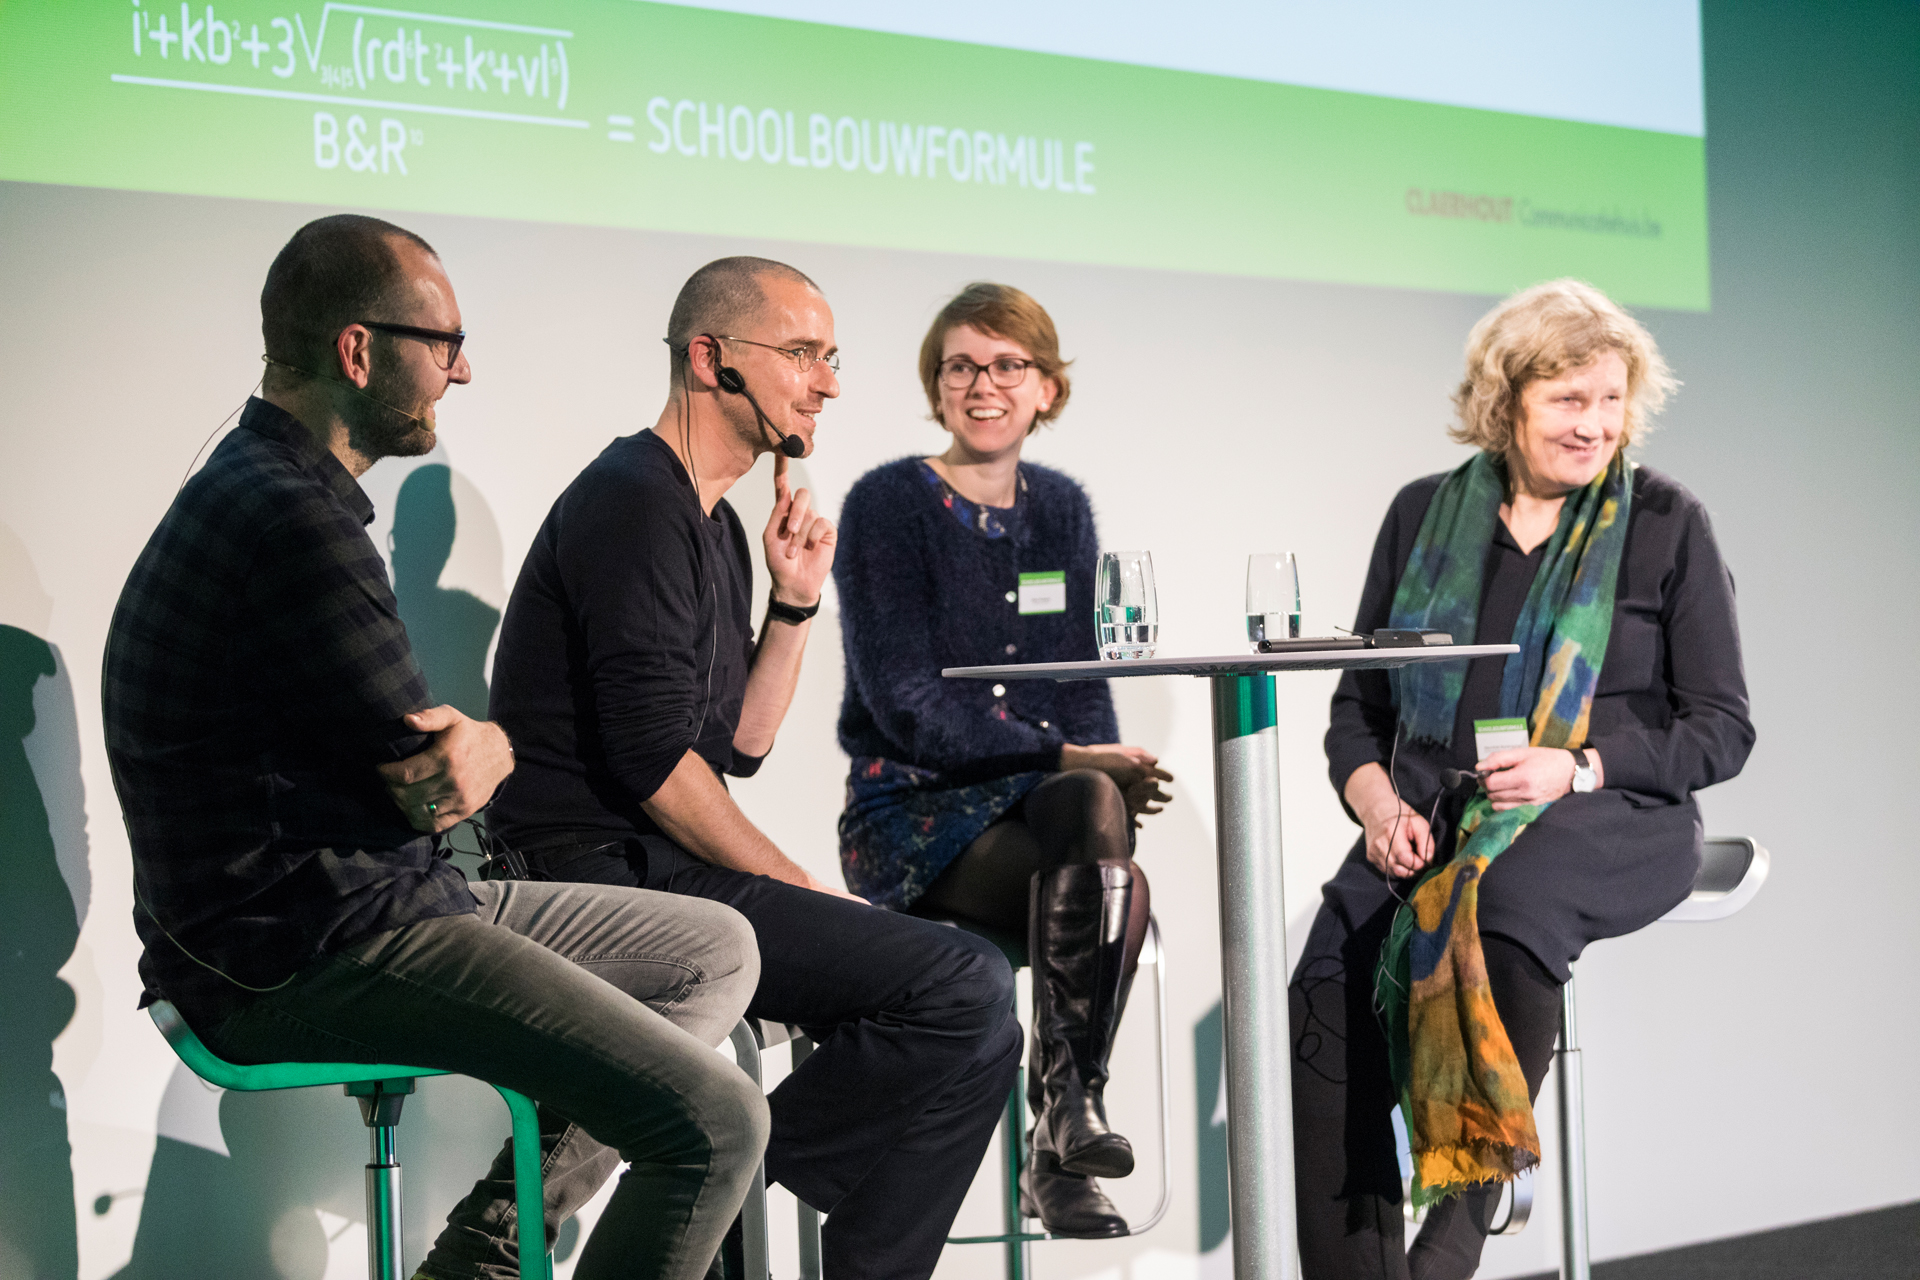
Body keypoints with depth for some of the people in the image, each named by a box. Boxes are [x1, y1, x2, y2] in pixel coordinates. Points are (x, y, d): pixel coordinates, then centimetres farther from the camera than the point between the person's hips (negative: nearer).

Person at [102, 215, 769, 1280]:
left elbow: (426, 758, 12)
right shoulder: (291, 521, -18)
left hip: (382, 903, 11)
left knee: (718, 950, 17)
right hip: (309, 957, -11)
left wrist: (468, 746, -10)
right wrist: (481, 747, 6)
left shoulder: (272, 490, 16)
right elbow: (428, 790, -15)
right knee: (716, 1123, -18)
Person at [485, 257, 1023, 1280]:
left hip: (663, 878, 10)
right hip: (609, 880, -10)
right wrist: (792, 886, -10)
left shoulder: (714, 525, 20)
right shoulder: (632, 500, -10)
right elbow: (651, 755, -18)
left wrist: (795, 602, 9)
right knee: (965, 992, -19)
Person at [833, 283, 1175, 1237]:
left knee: (1092, 801, -33)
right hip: (914, 813, -5)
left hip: (1038, 798, 5)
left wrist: (1108, 766, -10)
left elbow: (1080, 684, 13)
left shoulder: (1060, 510, 14)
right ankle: (1069, 1115, -19)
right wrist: (1065, 757, -20)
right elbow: (903, 703, -12)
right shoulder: (889, 503, -4)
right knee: (1118, 889, -31)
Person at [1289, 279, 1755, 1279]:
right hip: (1433, 821, 3)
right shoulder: (1425, 515, 13)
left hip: (1612, 822, -3)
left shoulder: (1665, 523, 6)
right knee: (1332, 971, -29)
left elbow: (1722, 728, 4)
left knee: (1510, 899, -39)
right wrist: (1379, 804, -5)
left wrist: (1576, 769, -12)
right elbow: (1357, 707, 17)